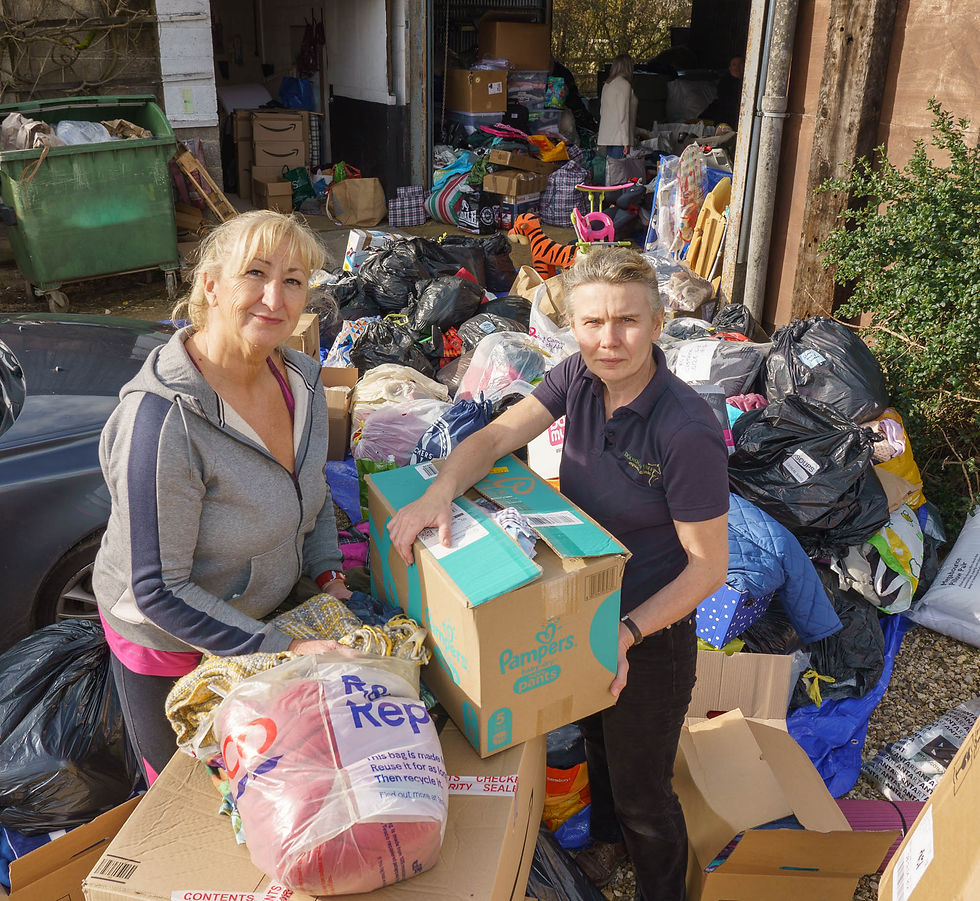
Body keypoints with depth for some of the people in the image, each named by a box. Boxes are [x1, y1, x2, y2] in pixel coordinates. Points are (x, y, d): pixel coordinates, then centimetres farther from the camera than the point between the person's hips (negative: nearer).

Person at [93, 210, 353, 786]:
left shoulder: (299, 377, -11)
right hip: (168, 641, -6)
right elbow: (158, 591, -29)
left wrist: (327, 573, -6)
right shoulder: (160, 419, -34)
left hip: (266, 614, 6)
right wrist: (282, 649, -28)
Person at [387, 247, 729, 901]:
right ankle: (608, 839, 61)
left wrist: (628, 632, -30)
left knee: (641, 791, 15)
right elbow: (496, 436, -11)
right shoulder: (581, 376, -12)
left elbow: (708, 567, -23)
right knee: (597, 740, 31)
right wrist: (438, 493, -30)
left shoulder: (688, 432, -31)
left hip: (650, 633, -6)